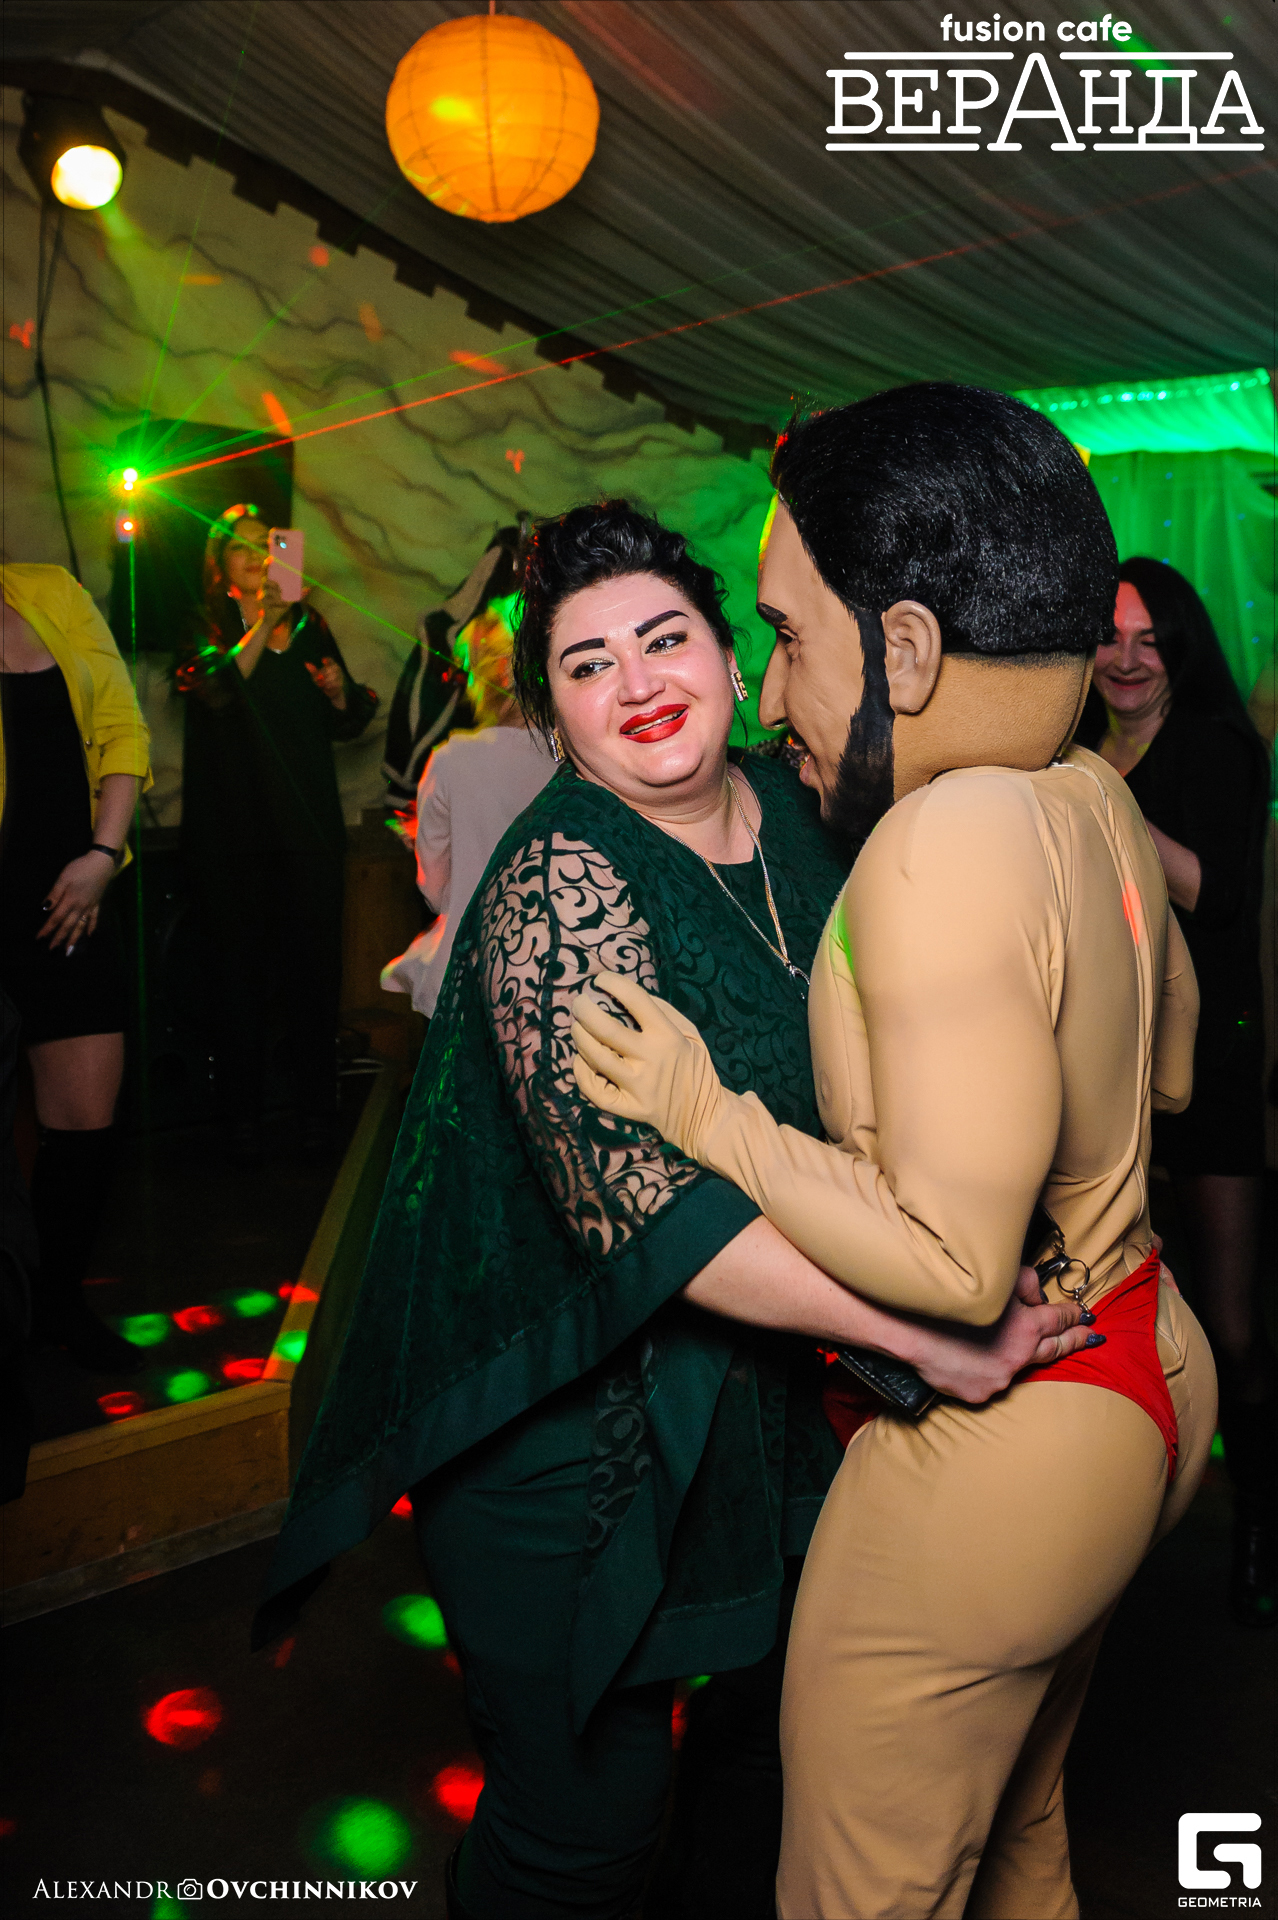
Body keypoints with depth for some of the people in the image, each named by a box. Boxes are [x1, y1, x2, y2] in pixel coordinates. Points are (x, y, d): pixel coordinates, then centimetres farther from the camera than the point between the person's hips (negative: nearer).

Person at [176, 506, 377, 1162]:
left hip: (308, 825, 2)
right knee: (241, 967, 0)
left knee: (314, 965, 0)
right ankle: (241, 1116, 10)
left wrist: (341, 693, -3)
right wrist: (262, 623, -26)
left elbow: (346, 725, 18)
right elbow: (217, 690, -17)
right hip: (233, 831, -2)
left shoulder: (307, 625, 14)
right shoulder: (205, 630, 5)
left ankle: (316, 1110, 11)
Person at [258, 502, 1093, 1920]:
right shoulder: (560, 887, -23)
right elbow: (650, 1204, -32)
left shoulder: (798, 816, -1)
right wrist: (931, 1333, -32)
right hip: (574, 1421, -7)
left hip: (767, 1390, 7)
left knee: (788, 1716, 24)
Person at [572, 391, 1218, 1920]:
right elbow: (1171, 1065, 15)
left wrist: (708, 1115, -20)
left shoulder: (949, 840, -27)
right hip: (1148, 1380, 9)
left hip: (996, 1447, -9)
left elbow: (954, 1264, -28)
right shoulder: (1092, 797, -1)